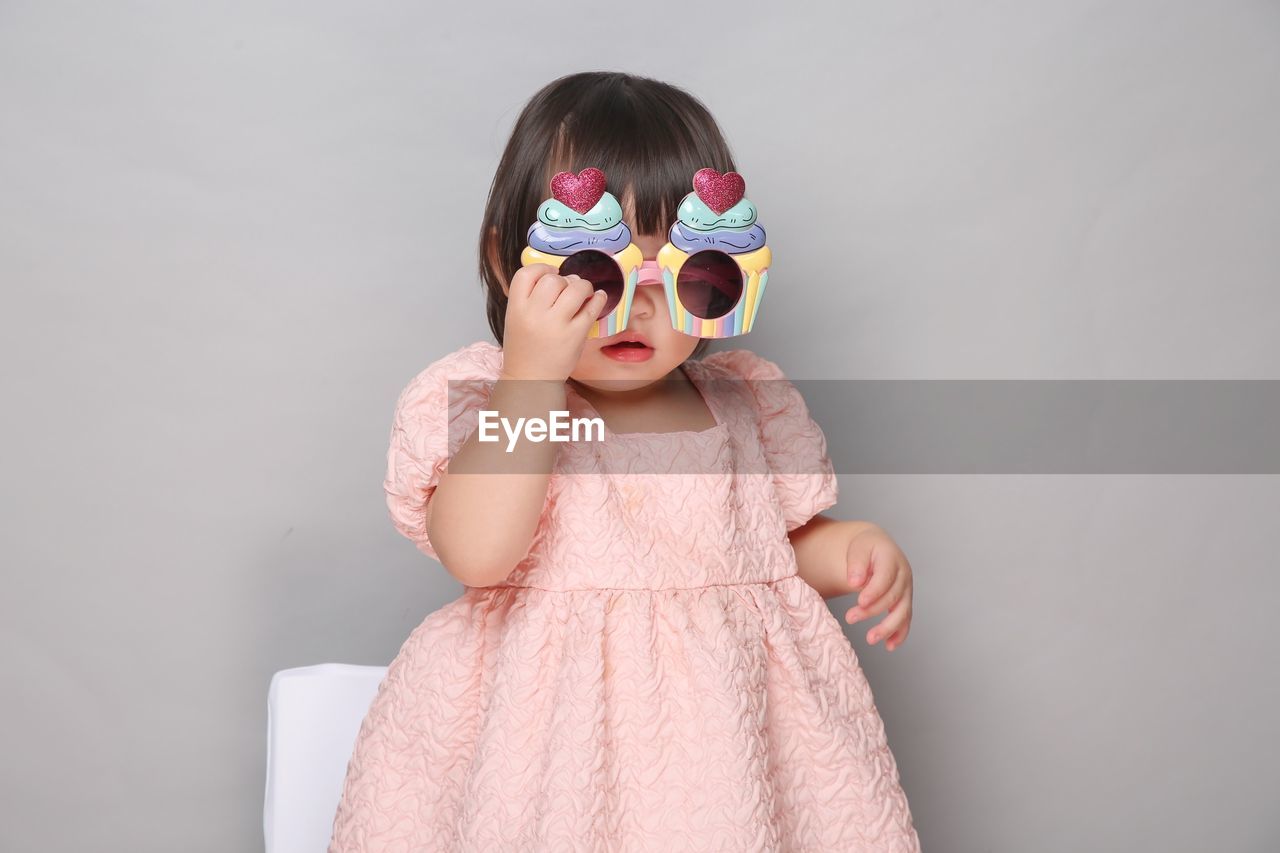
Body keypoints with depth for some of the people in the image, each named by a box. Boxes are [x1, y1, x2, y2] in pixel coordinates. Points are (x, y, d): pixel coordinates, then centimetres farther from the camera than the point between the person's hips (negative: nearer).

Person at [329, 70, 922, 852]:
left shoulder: (747, 403, 5)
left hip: (725, 717, 3)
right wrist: (533, 373, -24)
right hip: (552, 722, -3)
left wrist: (857, 550, -4)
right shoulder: (478, 400, -6)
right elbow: (478, 553, -23)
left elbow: (792, 540, 18)